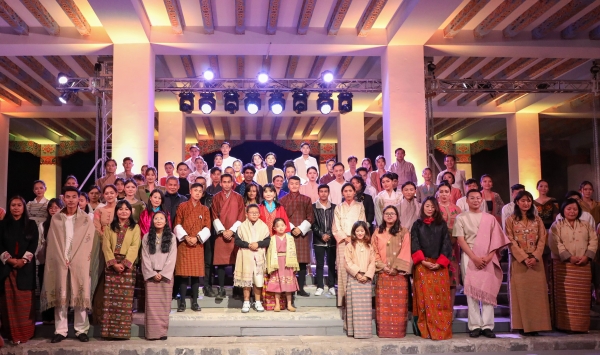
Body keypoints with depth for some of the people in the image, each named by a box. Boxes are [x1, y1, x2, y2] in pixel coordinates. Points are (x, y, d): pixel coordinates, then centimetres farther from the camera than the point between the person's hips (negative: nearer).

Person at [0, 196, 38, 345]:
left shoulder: (31, 224, 8)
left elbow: (34, 245, 1)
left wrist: (23, 260, -12)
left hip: (26, 267, -1)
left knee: (25, 300, -2)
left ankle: (25, 333, 2)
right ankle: (13, 333, 5)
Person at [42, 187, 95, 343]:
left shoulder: (86, 219, 3)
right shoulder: (55, 219, 9)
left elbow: (88, 243, -1)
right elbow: (52, 242, 8)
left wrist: (73, 260, -7)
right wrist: (63, 260, -2)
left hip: (79, 263, -2)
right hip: (60, 263, 2)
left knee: (80, 296, -1)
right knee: (60, 297, 2)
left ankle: (81, 330, 4)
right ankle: (60, 331, 7)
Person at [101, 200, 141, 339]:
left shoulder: (135, 228, 7)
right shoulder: (109, 227, 14)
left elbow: (134, 247, -3)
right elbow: (106, 246, 3)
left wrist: (124, 264, -15)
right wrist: (113, 263, -11)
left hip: (127, 266, -2)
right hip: (111, 265, 2)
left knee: (125, 300, -4)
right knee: (110, 299, -1)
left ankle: (123, 331, -2)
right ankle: (109, 330, 1)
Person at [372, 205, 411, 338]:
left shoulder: (403, 232, 4)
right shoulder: (378, 232, 11)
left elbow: (405, 252, -2)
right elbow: (375, 252, 7)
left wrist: (396, 267, -11)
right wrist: (382, 266, -7)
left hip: (399, 273, -2)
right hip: (383, 273, 2)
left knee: (399, 303, -2)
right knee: (383, 303, 0)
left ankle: (398, 331, 4)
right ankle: (383, 331, 4)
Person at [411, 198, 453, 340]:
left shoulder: (442, 224, 11)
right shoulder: (417, 225, 9)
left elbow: (446, 244, 4)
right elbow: (414, 245, 1)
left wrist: (439, 263, -9)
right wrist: (423, 261, -13)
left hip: (440, 266, 1)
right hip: (422, 266, -1)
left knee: (441, 298, -3)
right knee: (425, 298, -2)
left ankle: (442, 330, 2)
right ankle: (427, 331, 1)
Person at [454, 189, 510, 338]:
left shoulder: (490, 218, 12)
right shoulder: (461, 218, 6)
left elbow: (496, 240, 6)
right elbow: (461, 240, -2)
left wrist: (488, 257, -10)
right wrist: (474, 258, -12)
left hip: (488, 259, 2)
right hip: (469, 258, -1)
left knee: (488, 291, -3)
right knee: (471, 291, -4)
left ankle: (487, 326, -1)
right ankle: (475, 326, -2)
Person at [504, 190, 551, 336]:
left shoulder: (537, 220, 11)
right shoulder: (510, 220, 1)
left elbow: (542, 240, 4)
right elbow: (511, 242, -5)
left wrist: (535, 257, -11)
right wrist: (524, 258, -14)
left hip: (536, 260, 3)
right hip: (518, 261, -3)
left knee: (536, 291, 1)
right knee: (521, 292, -3)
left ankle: (535, 325, 6)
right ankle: (523, 326, 0)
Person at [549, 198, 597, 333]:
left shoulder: (586, 225, 15)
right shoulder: (556, 225, 4)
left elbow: (593, 241, 6)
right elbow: (555, 243, -8)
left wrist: (587, 256, -9)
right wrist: (569, 257, -16)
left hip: (583, 266, 3)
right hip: (563, 265, -3)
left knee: (582, 297, 3)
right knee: (565, 296, -4)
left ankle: (581, 326, 10)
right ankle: (565, 325, 0)